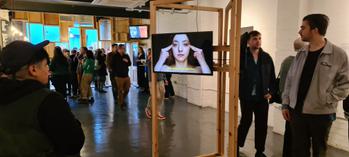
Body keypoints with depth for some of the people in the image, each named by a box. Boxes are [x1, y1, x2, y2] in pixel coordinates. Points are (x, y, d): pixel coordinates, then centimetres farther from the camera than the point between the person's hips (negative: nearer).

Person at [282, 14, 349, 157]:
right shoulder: (301, 54, 5)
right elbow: (290, 80, 8)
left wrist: (327, 100, -15)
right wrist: (285, 104, 5)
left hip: (322, 114, -3)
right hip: (297, 111, 4)